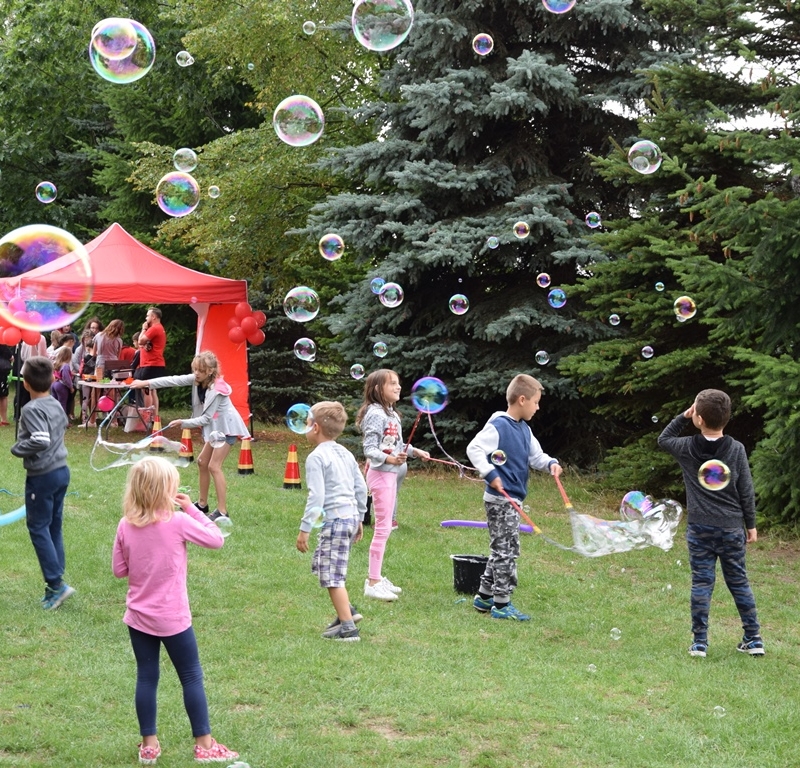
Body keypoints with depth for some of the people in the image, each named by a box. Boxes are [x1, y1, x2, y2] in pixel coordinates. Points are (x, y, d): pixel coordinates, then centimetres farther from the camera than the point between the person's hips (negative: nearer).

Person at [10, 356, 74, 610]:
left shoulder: (32, 409, -20)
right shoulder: (56, 404, 6)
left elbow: (41, 441, -30)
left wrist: (17, 448, -15)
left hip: (42, 476, -8)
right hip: (61, 471, 8)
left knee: (38, 528, 0)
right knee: (54, 526, 13)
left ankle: (56, 583, -5)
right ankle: (55, 582, 17)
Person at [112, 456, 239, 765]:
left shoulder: (126, 526, -4)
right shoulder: (178, 522, -17)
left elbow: (119, 570, 3)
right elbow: (217, 540, -6)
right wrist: (192, 509, -2)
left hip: (138, 617, 4)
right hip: (172, 618, -4)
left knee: (146, 678, 12)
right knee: (192, 677, 8)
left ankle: (149, 744, 18)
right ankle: (204, 744, 13)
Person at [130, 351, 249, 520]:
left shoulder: (216, 390, -28)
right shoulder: (197, 380, -7)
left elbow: (206, 418, -24)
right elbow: (174, 380, -11)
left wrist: (183, 423, -24)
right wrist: (146, 383, -16)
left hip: (226, 427, -9)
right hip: (214, 427, 9)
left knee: (214, 466, -14)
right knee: (202, 462, 14)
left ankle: (222, 511, -13)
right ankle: (202, 503, 26)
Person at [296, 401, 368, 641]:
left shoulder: (316, 457, -10)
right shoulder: (346, 454, 15)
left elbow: (316, 496, -16)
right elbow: (361, 488, 17)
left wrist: (305, 528, -13)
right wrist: (359, 518, 27)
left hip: (335, 519, -9)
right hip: (351, 515, 9)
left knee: (332, 575, -4)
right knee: (323, 565, 23)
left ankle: (348, 628, -5)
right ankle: (346, 611, 23)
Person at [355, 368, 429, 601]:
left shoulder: (392, 414, 13)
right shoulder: (376, 414, -16)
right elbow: (369, 449, -21)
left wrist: (414, 451, 19)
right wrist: (389, 459, -36)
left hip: (391, 473, 10)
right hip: (381, 474, -10)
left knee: (385, 527, 13)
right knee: (383, 527, -9)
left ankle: (377, 577, 20)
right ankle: (373, 583, -5)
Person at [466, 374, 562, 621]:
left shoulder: (524, 430, 13)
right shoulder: (498, 425, -14)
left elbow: (536, 455, 19)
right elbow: (474, 449, -20)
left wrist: (551, 463, -1)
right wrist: (490, 474, -24)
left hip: (513, 500, 10)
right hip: (499, 499, -10)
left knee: (502, 551, 16)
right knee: (507, 550, -6)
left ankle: (485, 596, 26)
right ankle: (501, 605, 0)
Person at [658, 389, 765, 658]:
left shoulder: (687, 448, -6)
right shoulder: (736, 449, -6)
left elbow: (663, 439, 17)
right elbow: (746, 491, -1)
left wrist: (683, 416, 9)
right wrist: (751, 525, 9)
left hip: (699, 528, -1)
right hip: (731, 528, 1)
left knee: (701, 583, 3)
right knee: (739, 582, 11)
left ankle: (699, 643, 3)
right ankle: (754, 639, 16)